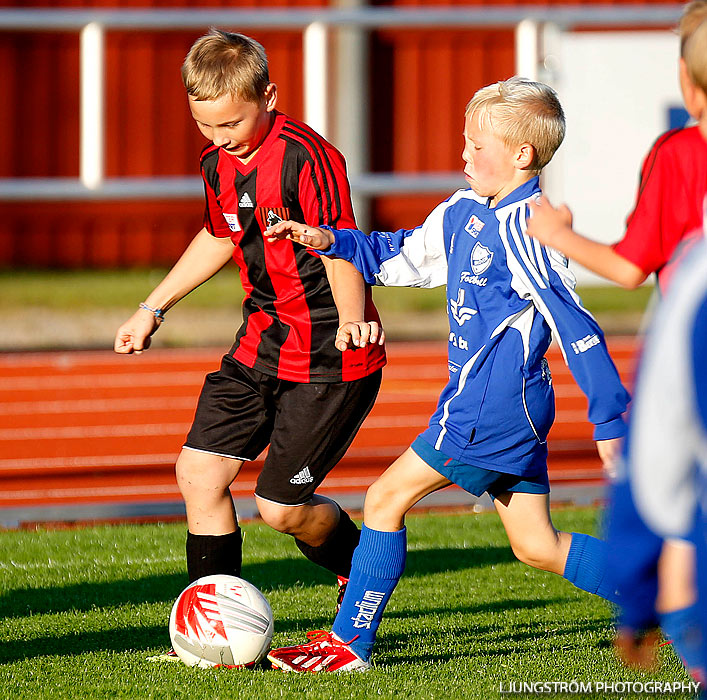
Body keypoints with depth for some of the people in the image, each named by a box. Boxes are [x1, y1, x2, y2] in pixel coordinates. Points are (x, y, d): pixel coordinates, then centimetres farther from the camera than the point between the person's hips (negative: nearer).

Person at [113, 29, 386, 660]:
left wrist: (352, 322, -36)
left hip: (330, 359, -8)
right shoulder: (220, 163, 4)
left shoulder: (305, 158, -22)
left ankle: (365, 569, 26)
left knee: (280, 506, -5)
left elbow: (341, 252, -23)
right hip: (263, 342, 8)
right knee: (199, 471, 0)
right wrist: (154, 307, 26)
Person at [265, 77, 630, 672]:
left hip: (489, 407, -9)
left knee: (386, 498, -1)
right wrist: (330, 241, 14)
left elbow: (576, 326, -18)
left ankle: (350, 642, 5)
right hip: (514, 411, 9)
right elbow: (400, 257, 26)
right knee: (537, 546, 11)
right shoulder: (463, 214, 11)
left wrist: (611, 421, -20)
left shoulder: (526, 232, -16)